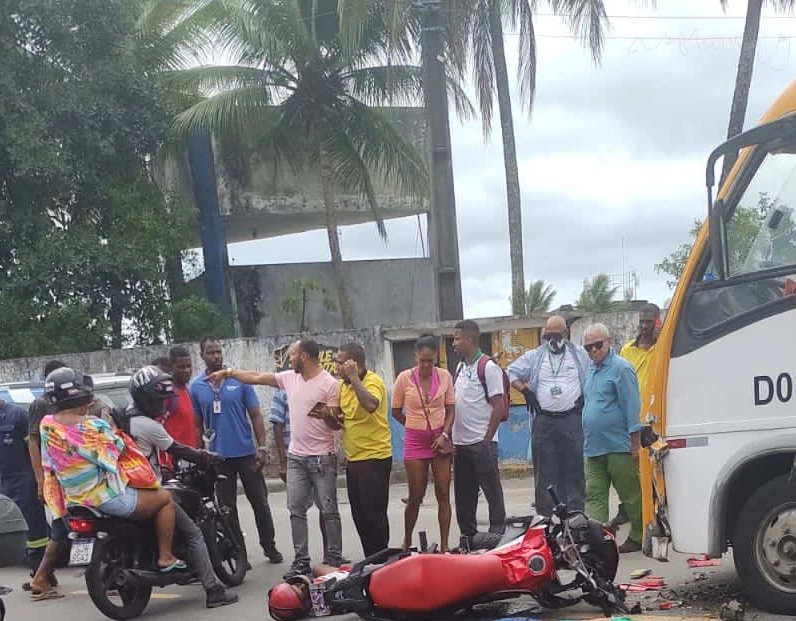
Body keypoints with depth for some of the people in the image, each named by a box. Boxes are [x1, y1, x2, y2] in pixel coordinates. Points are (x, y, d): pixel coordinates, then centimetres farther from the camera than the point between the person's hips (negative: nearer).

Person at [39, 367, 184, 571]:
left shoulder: (46, 425, -5)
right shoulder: (94, 427, -21)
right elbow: (118, 448, -7)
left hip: (72, 501, 7)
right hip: (107, 499, -7)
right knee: (164, 498, 10)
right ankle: (165, 557, 11)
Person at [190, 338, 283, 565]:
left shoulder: (239, 380, -1)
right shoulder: (196, 387, 3)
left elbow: (255, 416, 1)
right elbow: (197, 425, 7)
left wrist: (261, 447, -7)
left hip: (246, 452, -1)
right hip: (218, 456, 1)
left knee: (260, 503, 5)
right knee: (227, 507, 7)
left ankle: (270, 547, 19)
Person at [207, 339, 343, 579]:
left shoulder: (329, 383, -11)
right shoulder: (289, 378, 7)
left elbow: (337, 424, -9)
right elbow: (256, 377, 14)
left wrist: (326, 414, -30)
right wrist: (228, 372, 14)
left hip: (322, 458, -6)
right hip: (296, 457, 6)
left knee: (329, 511, 0)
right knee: (296, 510, 7)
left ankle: (333, 560, 6)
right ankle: (301, 560, 13)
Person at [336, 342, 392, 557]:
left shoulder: (373, 381, -14)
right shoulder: (342, 385, 10)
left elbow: (371, 405, -35)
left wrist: (354, 378, -26)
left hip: (375, 458, -8)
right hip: (353, 459, 8)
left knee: (374, 514, -4)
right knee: (359, 514, 13)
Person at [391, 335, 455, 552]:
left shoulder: (444, 376, -1)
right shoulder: (405, 378, -6)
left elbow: (450, 409, 4)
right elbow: (396, 412, 4)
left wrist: (444, 434, -9)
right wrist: (418, 427, 5)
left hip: (440, 440, 1)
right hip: (415, 442, -1)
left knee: (443, 494, 0)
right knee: (415, 496, 3)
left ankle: (444, 545, 7)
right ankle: (407, 542, 23)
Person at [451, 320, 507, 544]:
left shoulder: (488, 367, -9)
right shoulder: (460, 368, 14)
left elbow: (499, 407, -13)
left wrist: (487, 439, -15)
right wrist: (452, 438, 13)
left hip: (481, 443, -8)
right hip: (461, 443, 8)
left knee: (492, 491, -1)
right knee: (464, 495, 13)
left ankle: (498, 535, 5)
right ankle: (468, 537, 21)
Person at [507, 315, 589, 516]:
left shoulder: (580, 355, 8)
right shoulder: (534, 356, 10)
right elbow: (511, 372, 14)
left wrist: (584, 399, 1)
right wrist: (525, 390, 1)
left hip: (572, 419, -1)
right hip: (543, 421, 1)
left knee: (574, 468, 0)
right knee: (545, 470, 1)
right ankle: (545, 513, 5)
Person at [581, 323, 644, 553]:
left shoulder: (620, 368, -10)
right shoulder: (591, 369, 16)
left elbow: (632, 407, -13)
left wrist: (635, 443, -16)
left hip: (618, 446, -8)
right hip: (593, 447, 8)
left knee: (631, 494, 4)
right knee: (594, 496, 2)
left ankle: (638, 538, 15)